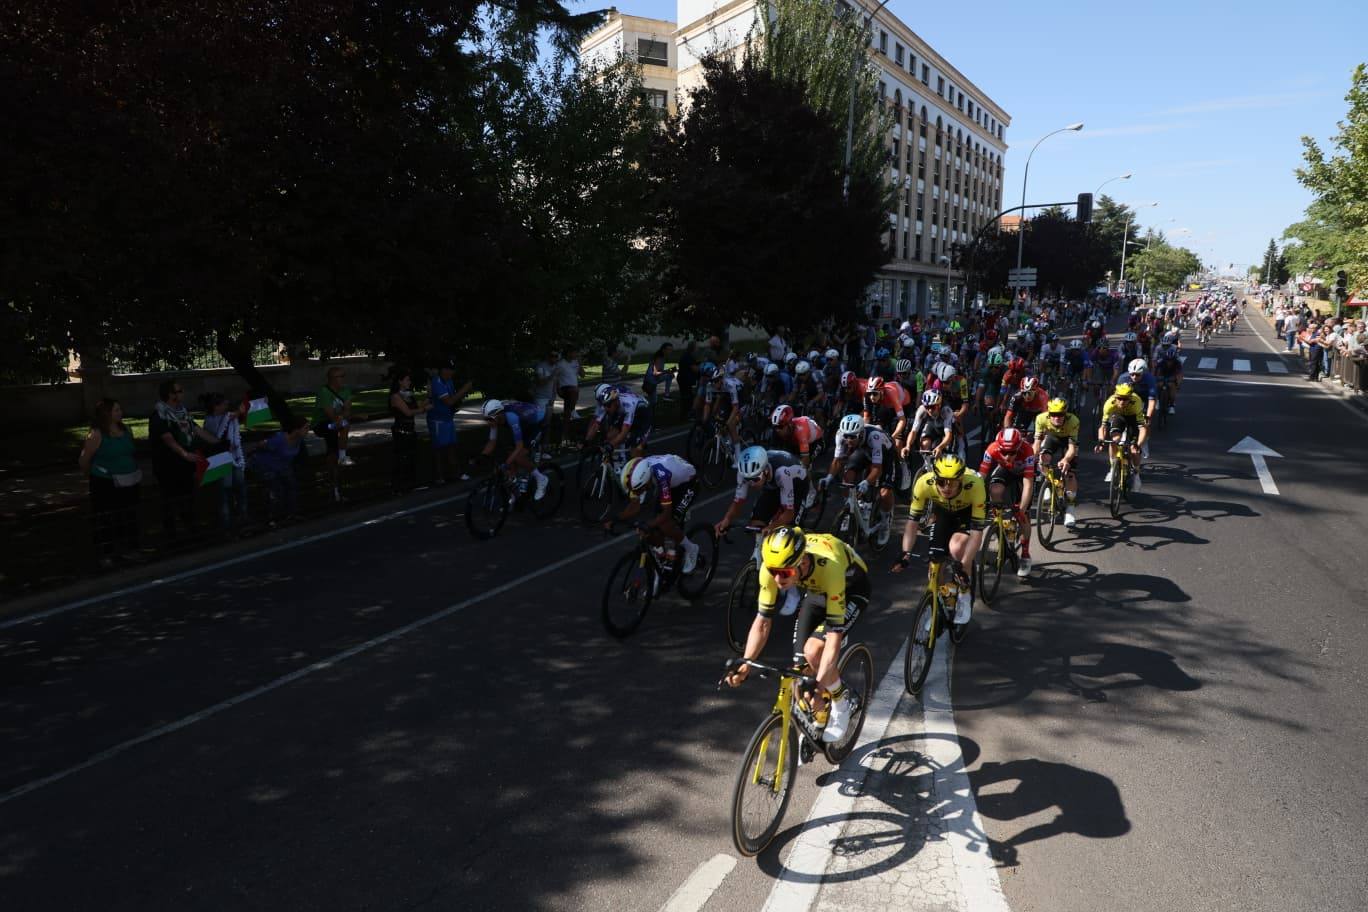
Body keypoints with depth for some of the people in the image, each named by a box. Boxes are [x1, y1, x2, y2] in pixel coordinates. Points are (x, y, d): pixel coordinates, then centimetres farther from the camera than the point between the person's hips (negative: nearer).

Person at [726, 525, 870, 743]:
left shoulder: (828, 568, -43)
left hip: (851, 588, -5)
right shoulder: (771, 566, -30)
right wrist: (745, 665, -30)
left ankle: (841, 703, 2)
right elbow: (762, 621, -20)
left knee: (813, 650, -25)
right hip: (816, 590, 5)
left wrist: (819, 685, -47)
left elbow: (834, 635, -40)